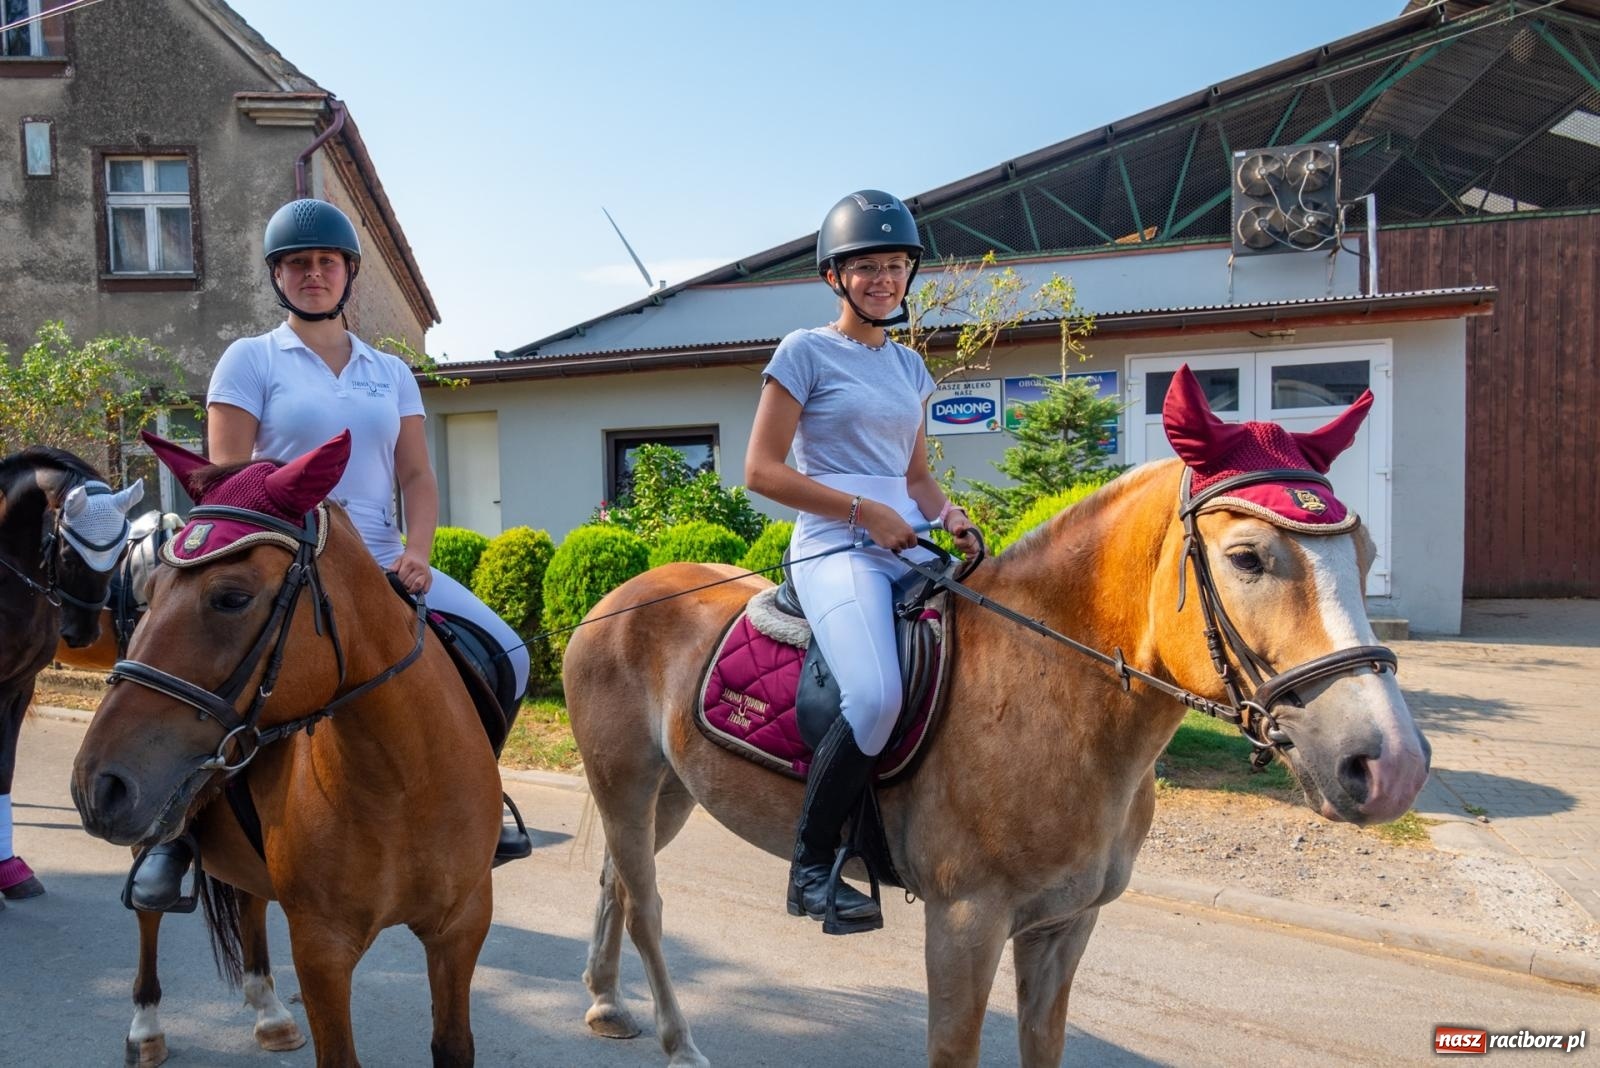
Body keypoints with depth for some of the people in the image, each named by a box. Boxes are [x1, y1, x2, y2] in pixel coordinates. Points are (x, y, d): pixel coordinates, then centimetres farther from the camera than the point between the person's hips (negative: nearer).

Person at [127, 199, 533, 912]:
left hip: (380, 561, 4)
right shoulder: (250, 360, 5)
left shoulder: (390, 372, 15)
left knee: (505, 652, -8)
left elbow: (418, 478, 9)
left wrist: (416, 554, -9)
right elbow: (226, 483, -3)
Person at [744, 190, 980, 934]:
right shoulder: (806, 351, 1)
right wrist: (865, 510, -11)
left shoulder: (908, 365, 20)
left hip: (907, 549, 7)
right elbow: (761, 470, -6)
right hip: (835, 548, -7)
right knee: (876, 697, -29)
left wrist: (949, 517, 2)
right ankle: (811, 866, -8)